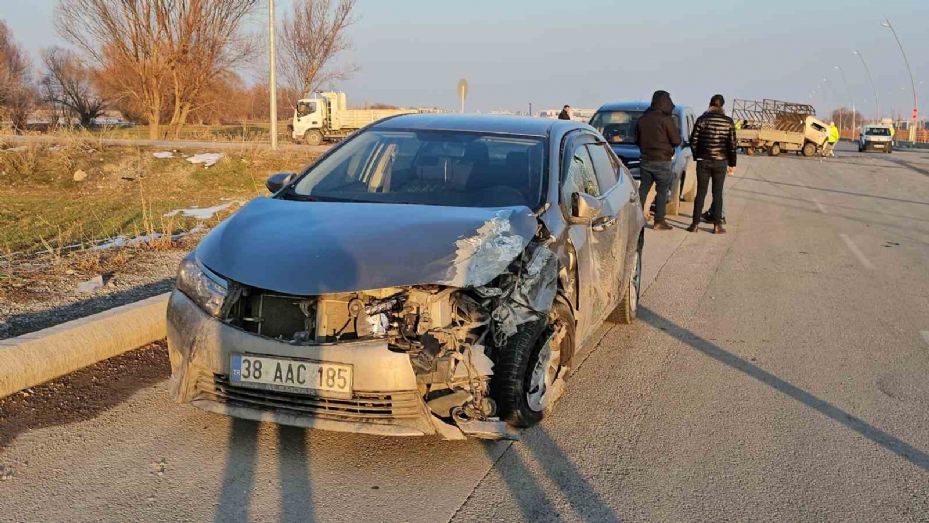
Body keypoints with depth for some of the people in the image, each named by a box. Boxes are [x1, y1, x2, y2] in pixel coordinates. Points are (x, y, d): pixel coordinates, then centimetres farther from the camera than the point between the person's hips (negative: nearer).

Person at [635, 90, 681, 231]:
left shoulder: (642, 119, 6)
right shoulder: (666, 120, -13)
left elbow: (637, 141, 15)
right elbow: (676, 141, -9)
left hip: (645, 160, 5)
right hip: (662, 161, -5)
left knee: (643, 190, 11)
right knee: (662, 191, 2)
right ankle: (659, 222, 2)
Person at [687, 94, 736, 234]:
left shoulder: (702, 119, -4)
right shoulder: (728, 121, -3)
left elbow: (693, 140, -2)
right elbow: (732, 144, -2)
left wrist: (697, 156, 13)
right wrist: (732, 163, 6)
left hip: (703, 161, 0)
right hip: (720, 162, 0)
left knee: (701, 192, 6)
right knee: (717, 193, 6)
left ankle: (695, 224, 6)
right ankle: (717, 225, 4)